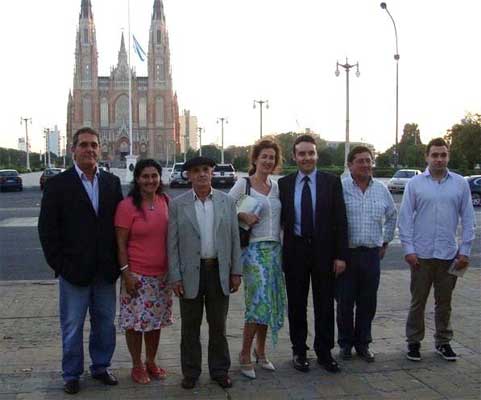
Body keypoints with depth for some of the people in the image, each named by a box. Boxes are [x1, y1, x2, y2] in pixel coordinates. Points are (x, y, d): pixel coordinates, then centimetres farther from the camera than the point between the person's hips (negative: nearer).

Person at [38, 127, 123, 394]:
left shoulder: (112, 182, 5)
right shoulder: (58, 184, -4)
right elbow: (47, 229, -5)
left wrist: (117, 262, 0)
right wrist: (59, 264, -9)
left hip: (106, 270, 3)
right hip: (74, 271, -3)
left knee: (105, 323, 14)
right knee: (72, 326, 8)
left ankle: (101, 367, 31)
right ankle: (72, 374, 24)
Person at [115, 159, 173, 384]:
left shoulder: (165, 202, 3)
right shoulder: (127, 206, -11)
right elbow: (121, 243, -9)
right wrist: (126, 273, -14)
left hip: (162, 274, 5)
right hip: (137, 275, -4)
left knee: (156, 320, 15)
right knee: (135, 322, 4)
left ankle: (151, 362, 32)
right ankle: (137, 366, 22)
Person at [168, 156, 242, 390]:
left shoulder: (227, 202, 3)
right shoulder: (177, 205, -1)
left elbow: (234, 239, 5)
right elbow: (172, 244, -2)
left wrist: (236, 272, 1)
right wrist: (175, 277, -7)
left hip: (219, 272, 1)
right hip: (190, 273, -1)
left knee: (218, 325, 12)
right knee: (190, 327, 10)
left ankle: (220, 370, 26)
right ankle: (190, 372, 24)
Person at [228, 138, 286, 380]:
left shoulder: (276, 186, 12)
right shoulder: (243, 184, -3)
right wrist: (243, 216, -17)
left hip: (275, 249, 6)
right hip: (253, 249, -6)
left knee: (271, 302, 9)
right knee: (258, 302, -12)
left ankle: (260, 351, 26)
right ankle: (245, 355, 4)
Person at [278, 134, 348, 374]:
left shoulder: (331, 182, 0)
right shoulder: (284, 184, 3)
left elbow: (340, 221, -2)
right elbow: (279, 219, 4)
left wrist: (340, 255, -6)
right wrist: (280, 254, -2)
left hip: (323, 250, 0)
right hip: (295, 251, 1)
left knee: (325, 304, 8)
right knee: (296, 305, 10)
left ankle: (324, 352, 22)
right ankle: (299, 352, 23)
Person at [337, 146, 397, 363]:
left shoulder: (381, 189, 8)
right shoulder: (340, 188, -7)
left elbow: (392, 216, 24)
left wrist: (385, 242, 20)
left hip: (372, 254, 3)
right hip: (346, 253, -3)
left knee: (368, 302, 8)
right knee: (345, 302, 5)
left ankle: (362, 343, 23)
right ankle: (345, 344, 21)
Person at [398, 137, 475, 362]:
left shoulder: (460, 184, 3)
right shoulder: (415, 183, 0)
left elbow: (467, 219, 5)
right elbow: (405, 218, -1)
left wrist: (465, 250, 1)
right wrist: (408, 249, -7)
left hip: (449, 254, 1)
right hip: (421, 254, -1)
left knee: (444, 302, 12)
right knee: (418, 301, 8)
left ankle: (443, 342, 26)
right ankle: (414, 342, 21)